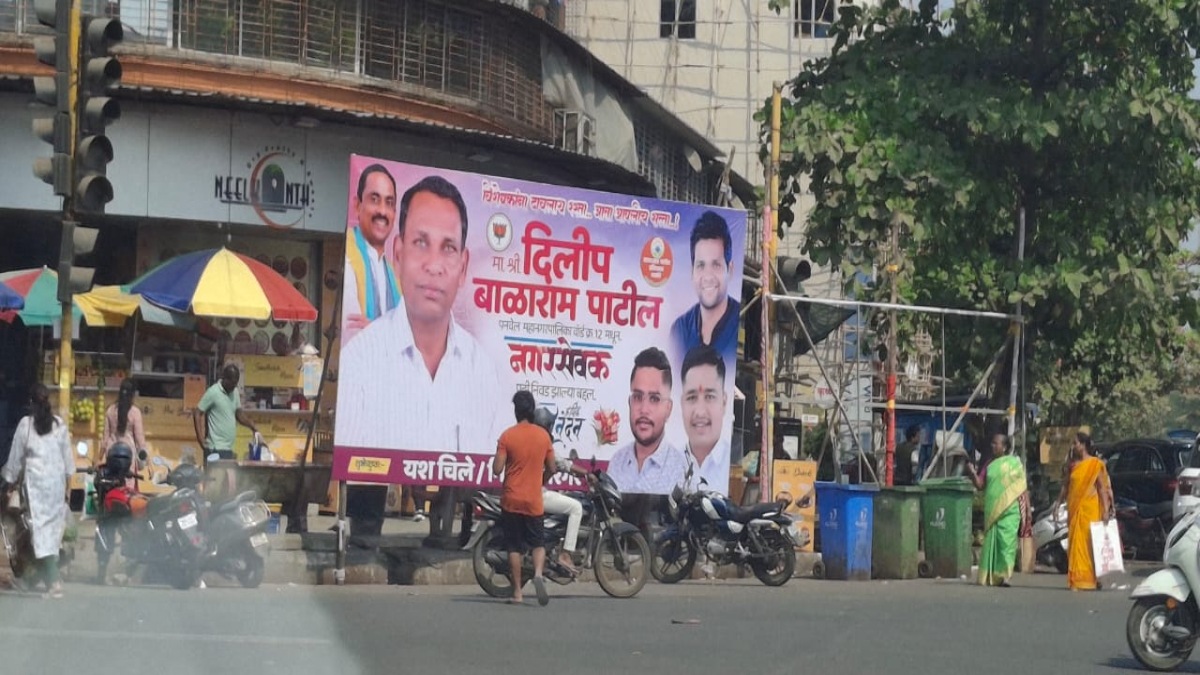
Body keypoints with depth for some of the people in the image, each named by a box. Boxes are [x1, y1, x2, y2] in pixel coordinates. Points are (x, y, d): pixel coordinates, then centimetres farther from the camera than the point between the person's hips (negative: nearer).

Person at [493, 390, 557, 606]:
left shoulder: (507, 436, -9)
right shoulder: (543, 435, -1)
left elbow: (497, 469, -11)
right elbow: (551, 468, 5)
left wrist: (496, 460, 11)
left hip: (511, 499, -1)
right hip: (534, 500, 1)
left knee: (514, 546, 6)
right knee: (538, 543, 11)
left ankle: (517, 592, 6)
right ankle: (538, 574, -17)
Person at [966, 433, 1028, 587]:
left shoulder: (1014, 463, 3)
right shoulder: (990, 465, 15)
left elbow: (1021, 487, 2)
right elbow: (980, 485, 12)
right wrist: (973, 473, -6)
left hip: (1008, 511, -5)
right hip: (991, 511, 5)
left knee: (1006, 541, -11)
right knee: (990, 542, 3)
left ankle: (1005, 575, -13)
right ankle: (990, 576, 7)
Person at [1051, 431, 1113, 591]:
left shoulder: (1096, 464, -4)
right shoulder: (1074, 465, 16)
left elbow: (1102, 488, -7)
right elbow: (1066, 486, 21)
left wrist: (1105, 510, -13)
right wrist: (1057, 503, 14)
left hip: (1090, 510, -6)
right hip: (1074, 509, 6)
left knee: (1089, 544, -7)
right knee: (1075, 545, 4)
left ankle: (1090, 580, -5)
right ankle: (1076, 579, 8)